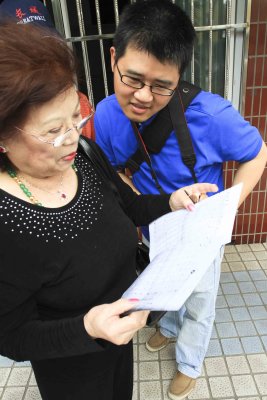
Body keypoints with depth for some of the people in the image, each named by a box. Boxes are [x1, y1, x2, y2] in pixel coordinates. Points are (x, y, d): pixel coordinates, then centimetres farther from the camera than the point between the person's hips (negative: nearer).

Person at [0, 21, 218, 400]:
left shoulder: (84, 156, -18)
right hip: (73, 367, -4)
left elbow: (128, 207, -1)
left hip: (122, 328, 5)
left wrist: (172, 202, -19)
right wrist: (87, 328, -38)